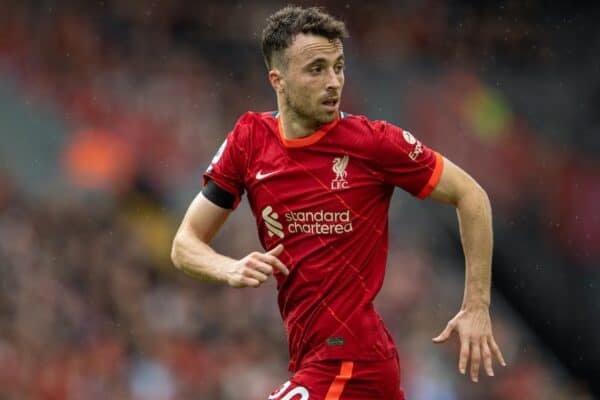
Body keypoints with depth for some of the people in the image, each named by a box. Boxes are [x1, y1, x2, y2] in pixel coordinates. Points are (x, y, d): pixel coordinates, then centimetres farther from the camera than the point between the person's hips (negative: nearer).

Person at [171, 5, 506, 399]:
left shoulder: (373, 141, -11)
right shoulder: (250, 139, 1)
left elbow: (471, 195, -1)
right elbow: (185, 244, 4)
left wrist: (477, 308, -5)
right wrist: (231, 270, -18)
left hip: (348, 363, -6)